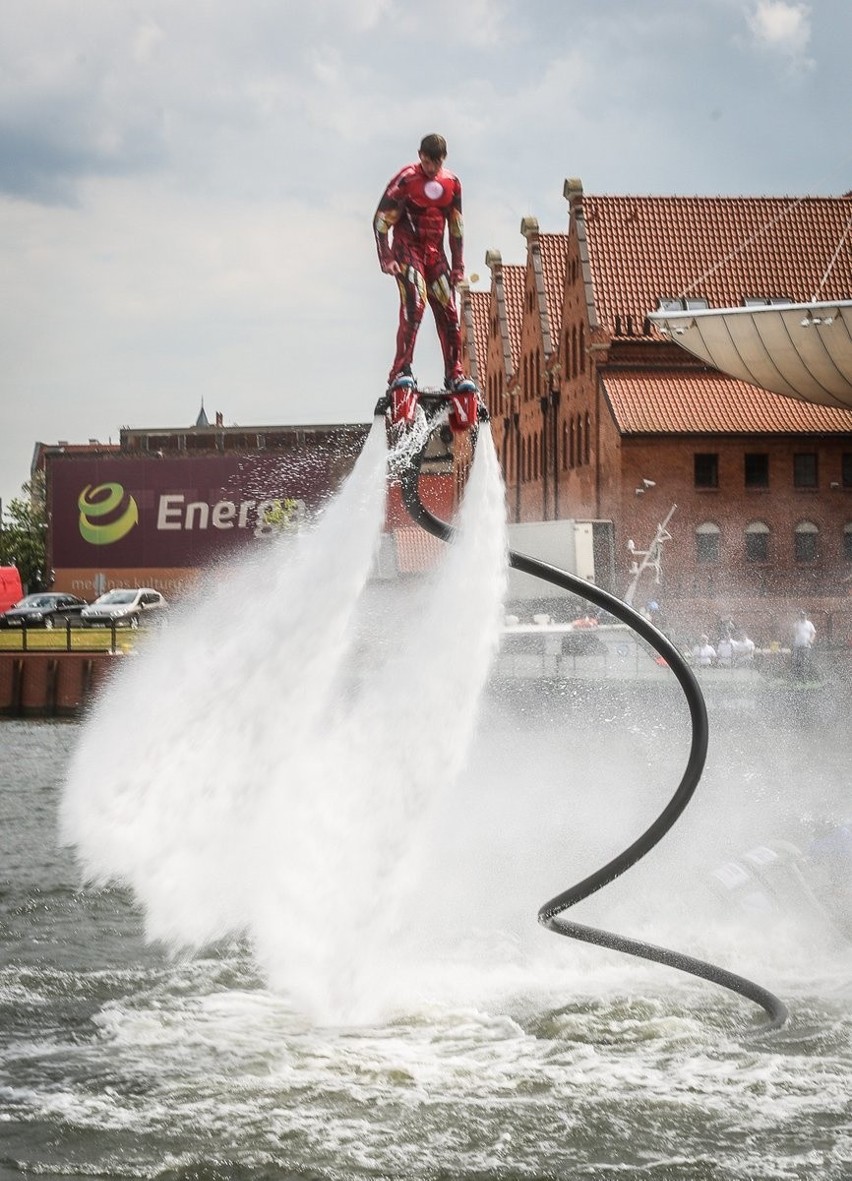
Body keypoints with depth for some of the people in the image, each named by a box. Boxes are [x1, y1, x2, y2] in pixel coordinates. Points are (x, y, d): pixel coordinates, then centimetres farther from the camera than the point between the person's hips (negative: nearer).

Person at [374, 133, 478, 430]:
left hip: (435, 252, 5)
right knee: (414, 305, -21)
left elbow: (456, 227, 14)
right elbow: (381, 220, -8)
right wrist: (386, 258, -15)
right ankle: (400, 373, -23)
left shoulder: (452, 184, 6)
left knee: (449, 312, 1)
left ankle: (454, 374, 10)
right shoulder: (405, 180, -10)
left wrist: (458, 265, 12)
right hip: (407, 249, -5)